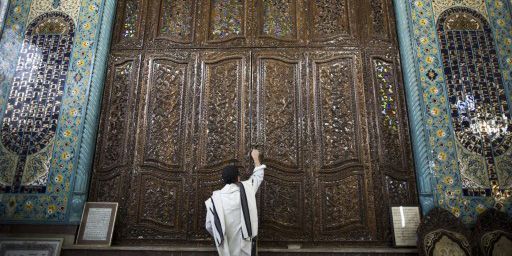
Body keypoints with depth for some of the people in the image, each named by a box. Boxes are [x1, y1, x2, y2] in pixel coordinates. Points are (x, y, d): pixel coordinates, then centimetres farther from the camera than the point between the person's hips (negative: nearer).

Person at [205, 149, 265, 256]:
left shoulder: (215, 199, -5)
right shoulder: (246, 189, -7)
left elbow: (209, 226, 1)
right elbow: (257, 176, 12)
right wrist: (256, 158, 27)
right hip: (245, 247, -1)